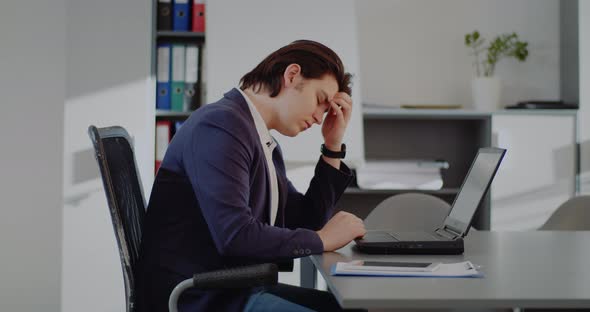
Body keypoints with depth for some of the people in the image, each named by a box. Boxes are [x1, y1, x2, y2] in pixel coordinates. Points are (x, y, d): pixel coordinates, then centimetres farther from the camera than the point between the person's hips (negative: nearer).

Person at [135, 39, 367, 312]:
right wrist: (322, 239, -13)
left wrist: (333, 145, 12)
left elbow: (304, 223, 18)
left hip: (234, 289, 10)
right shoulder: (220, 125, -16)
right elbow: (234, 235, -26)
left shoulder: (265, 144, 14)